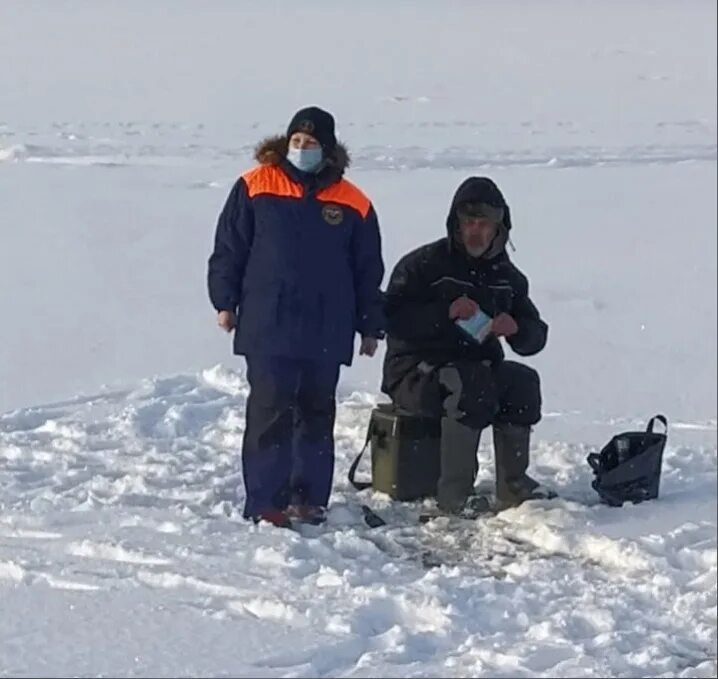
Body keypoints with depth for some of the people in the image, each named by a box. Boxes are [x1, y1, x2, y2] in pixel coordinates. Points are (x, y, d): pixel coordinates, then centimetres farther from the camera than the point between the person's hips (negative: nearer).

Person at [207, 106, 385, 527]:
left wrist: (371, 327, 10)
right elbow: (229, 249, 4)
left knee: (317, 414, 10)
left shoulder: (353, 204, 4)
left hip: (326, 332, 2)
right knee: (270, 413, -6)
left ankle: (310, 496, 19)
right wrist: (225, 302, 1)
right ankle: (265, 501, -4)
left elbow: (368, 271, 10)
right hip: (267, 329, -2)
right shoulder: (255, 188, 0)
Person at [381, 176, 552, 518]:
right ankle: (453, 493, -33)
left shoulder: (506, 275, 12)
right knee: (469, 383, -36)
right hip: (416, 373, -5)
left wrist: (516, 328, -16)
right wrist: (446, 312, -32)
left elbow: (535, 338, 9)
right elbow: (394, 320, -20)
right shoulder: (422, 265, -7)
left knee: (523, 381, -24)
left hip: (479, 368, 5)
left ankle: (513, 483, -15)